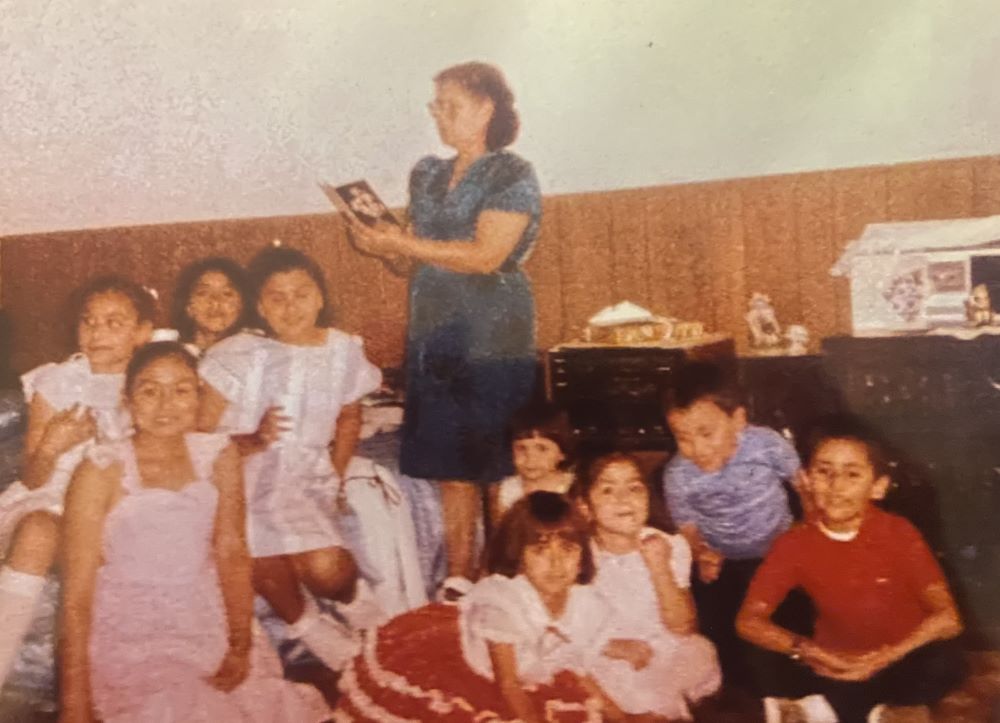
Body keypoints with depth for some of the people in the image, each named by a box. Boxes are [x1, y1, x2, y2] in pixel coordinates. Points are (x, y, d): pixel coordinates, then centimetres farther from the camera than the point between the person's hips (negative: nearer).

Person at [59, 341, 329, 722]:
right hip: (125, 639, -3)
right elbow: (77, 593, -11)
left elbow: (232, 554, 2)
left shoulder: (218, 455, 0)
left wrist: (241, 646, -7)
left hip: (208, 627, 3)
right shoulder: (102, 471, -11)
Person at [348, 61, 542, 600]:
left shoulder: (512, 175, -4)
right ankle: (457, 580, 16)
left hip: (494, 339, -6)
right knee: (450, 470, 8)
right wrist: (385, 247, -3)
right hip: (432, 336, 6)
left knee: (499, 470, -4)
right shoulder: (427, 175, 17)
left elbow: (486, 255, -15)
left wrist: (404, 244, -15)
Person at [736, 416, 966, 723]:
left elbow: (947, 617, -17)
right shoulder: (795, 543, -10)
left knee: (944, 661, -31)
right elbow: (749, 620, -11)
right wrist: (806, 650, -29)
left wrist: (887, 656, -32)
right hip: (837, 666, 2)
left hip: (903, 661, -1)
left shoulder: (899, 533, -13)